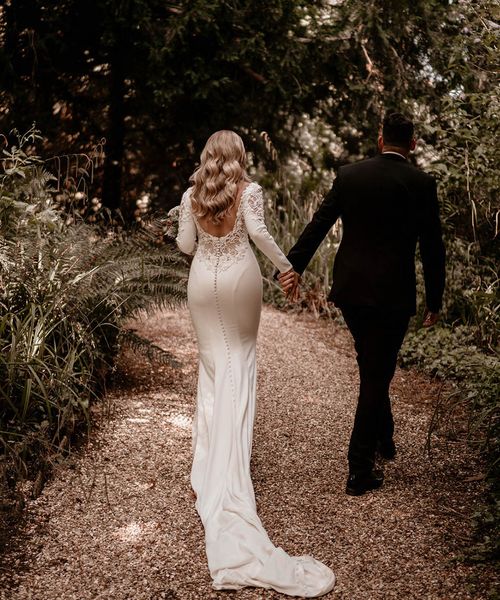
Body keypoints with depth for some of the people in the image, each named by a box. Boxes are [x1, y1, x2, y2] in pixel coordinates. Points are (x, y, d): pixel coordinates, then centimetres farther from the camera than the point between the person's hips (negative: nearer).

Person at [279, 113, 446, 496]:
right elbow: (432, 247, -3)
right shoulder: (421, 184, -5)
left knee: (373, 369, 23)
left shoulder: (349, 175, 3)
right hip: (393, 295, -4)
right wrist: (435, 302, 6)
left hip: (350, 291, 4)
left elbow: (318, 224, 5)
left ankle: (384, 439, 40)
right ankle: (360, 471, 8)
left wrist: (295, 266, 12)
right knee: (377, 375, 3)